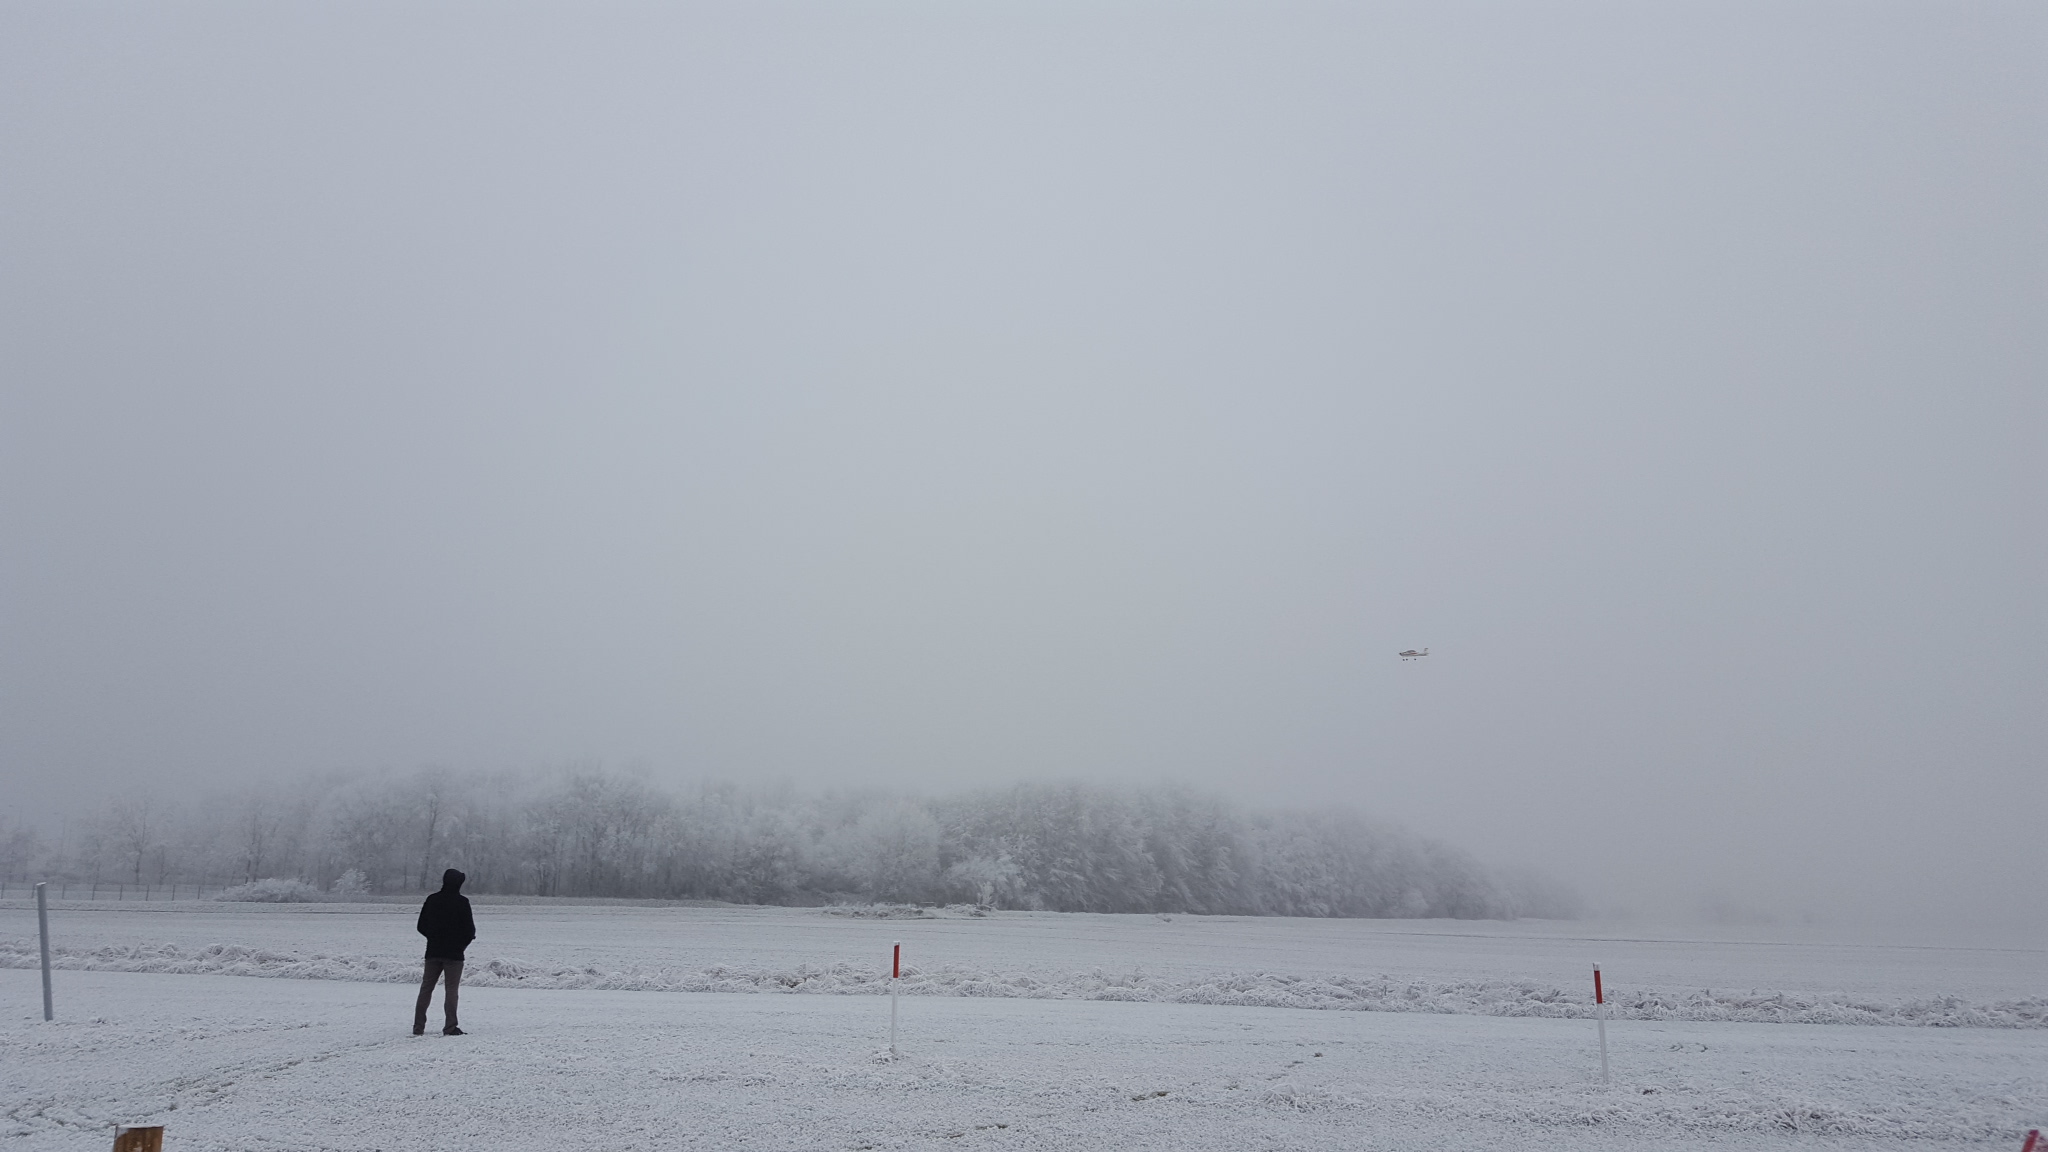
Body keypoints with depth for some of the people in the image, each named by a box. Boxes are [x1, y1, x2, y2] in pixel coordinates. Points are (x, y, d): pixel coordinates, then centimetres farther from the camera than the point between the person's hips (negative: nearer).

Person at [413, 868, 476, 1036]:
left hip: (433, 951, 4)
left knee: (426, 988, 12)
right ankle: (450, 1027, -2)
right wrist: (463, 942, 9)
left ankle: (418, 1026, 11)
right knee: (451, 989, 1)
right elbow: (469, 928, -12)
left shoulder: (432, 899, 3)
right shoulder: (462, 902, -12)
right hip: (454, 953, -4)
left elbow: (421, 926, 8)